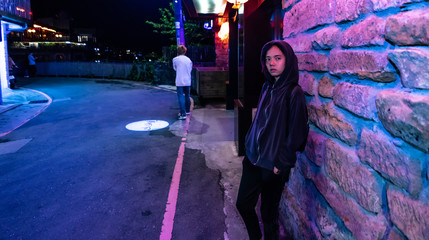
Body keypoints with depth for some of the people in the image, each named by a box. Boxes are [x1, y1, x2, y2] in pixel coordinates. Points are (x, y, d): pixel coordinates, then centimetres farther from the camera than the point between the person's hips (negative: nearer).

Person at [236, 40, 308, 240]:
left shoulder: (294, 93, -15)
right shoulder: (267, 87, 5)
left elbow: (295, 133, -14)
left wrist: (281, 164, -11)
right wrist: (250, 148, 11)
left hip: (273, 165, -7)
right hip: (253, 158, 7)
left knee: (269, 212, 10)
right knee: (243, 203, 17)